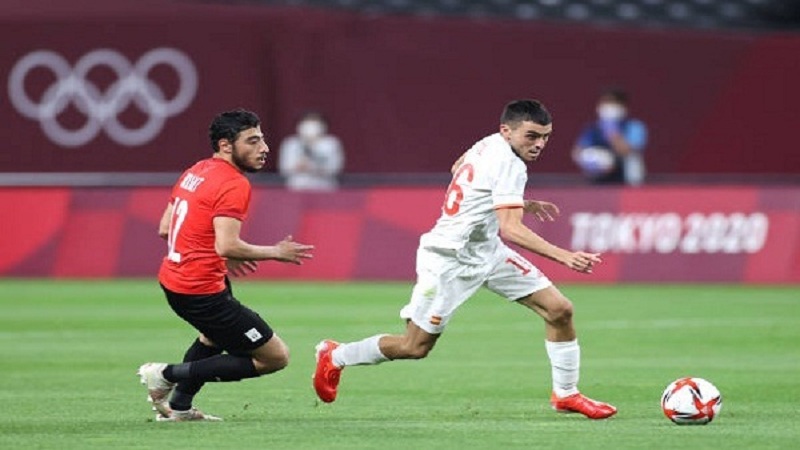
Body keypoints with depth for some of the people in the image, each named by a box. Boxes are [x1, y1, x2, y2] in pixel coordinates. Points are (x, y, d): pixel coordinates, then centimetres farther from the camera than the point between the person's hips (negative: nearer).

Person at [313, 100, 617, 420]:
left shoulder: (489, 145, 2)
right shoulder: (509, 165, -24)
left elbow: (458, 168, 23)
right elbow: (510, 229, -33)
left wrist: (522, 205, 23)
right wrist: (563, 256, -42)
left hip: (486, 251, 10)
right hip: (449, 259, -10)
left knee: (559, 310, -1)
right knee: (415, 346, -1)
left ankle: (565, 394, 12)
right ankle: (335, 357, 22)